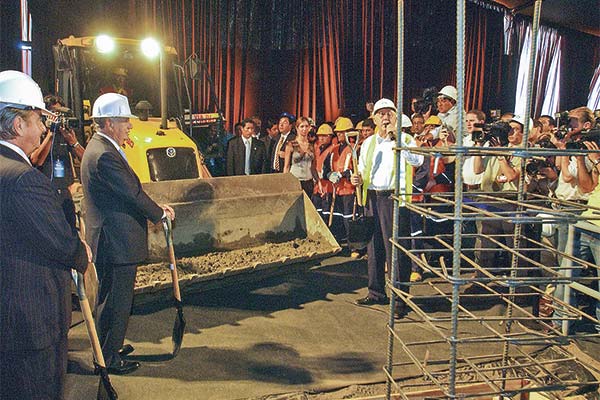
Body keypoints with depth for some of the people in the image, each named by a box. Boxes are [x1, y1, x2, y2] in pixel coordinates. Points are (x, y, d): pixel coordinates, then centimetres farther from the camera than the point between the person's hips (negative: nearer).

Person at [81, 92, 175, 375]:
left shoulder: (100, 148, 13)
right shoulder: (104, 155, -22)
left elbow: (128, 191, 15)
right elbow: (134, 193, -21)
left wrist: (155, 208, 9)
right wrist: (160, 213, -6)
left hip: (110, 241, 11)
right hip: (117, 243, -11)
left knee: (108, 296, 23)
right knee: (116, 301, 1)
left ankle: (108, 346, 39)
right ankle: (108, 358, 15)